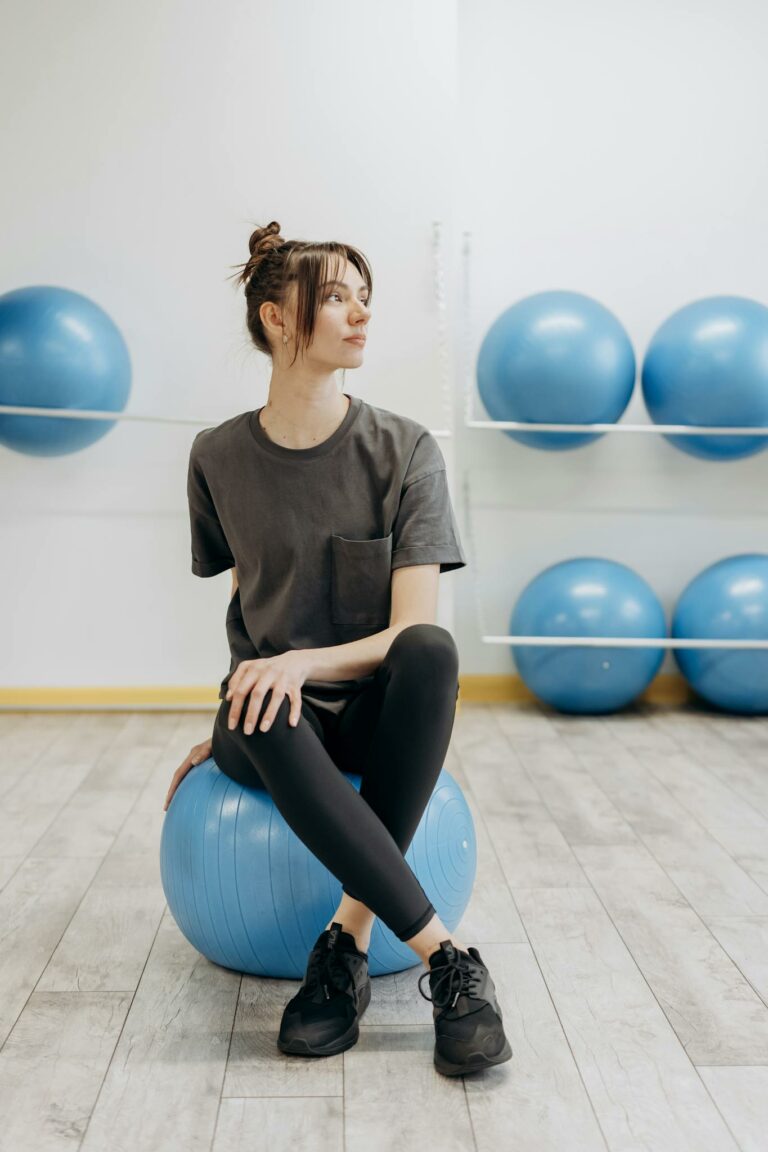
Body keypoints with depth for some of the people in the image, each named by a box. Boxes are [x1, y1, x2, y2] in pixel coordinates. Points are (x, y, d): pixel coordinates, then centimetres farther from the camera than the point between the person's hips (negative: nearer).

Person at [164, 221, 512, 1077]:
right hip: (277, 717, 1)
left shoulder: (403, 449, -6)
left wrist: (304, 661, -29)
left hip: (373, 708, 0)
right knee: (263, 720, -35)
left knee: (432, 652, -34)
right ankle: (447, 958, -30)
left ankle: (348, 941, -27)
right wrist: (234, 721, 12)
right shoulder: (219, 456, 0)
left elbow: (413, 631, -13)